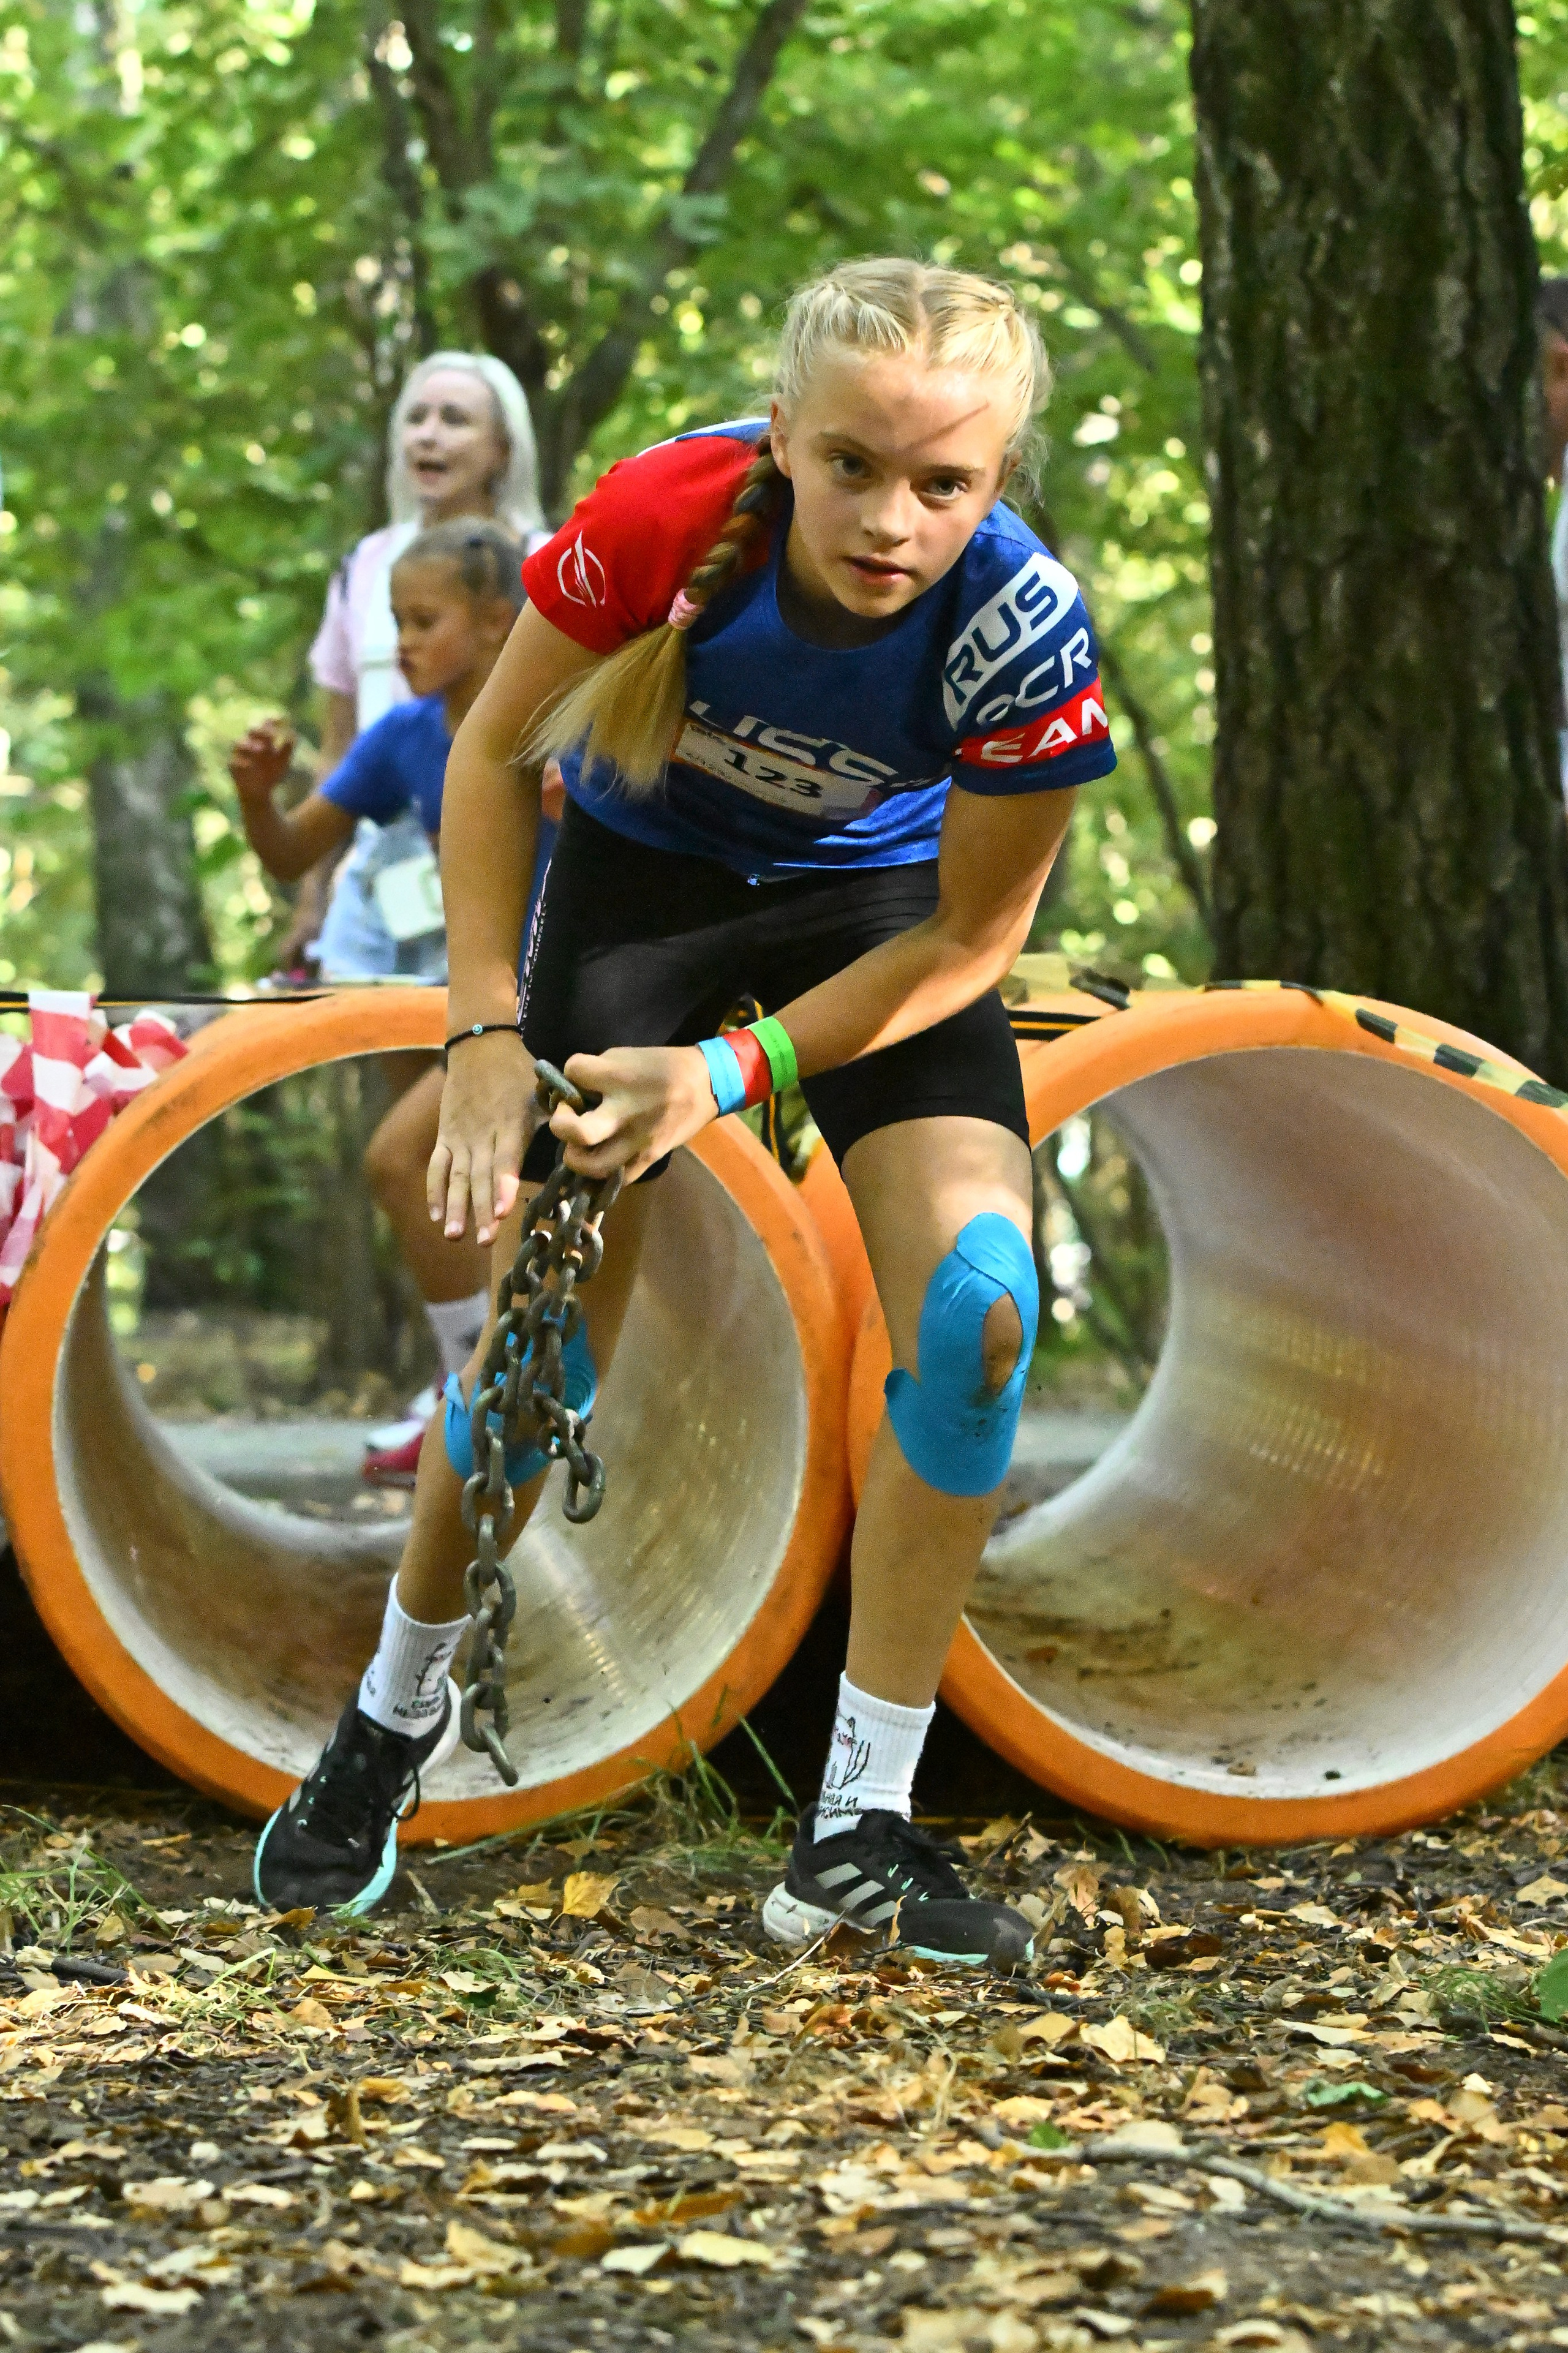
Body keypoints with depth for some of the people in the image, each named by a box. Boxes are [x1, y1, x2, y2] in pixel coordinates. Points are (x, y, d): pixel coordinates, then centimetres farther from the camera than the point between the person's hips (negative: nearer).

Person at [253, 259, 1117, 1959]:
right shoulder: (667, 514, -33)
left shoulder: (1024, 630, -33)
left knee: (976, 1300, -20)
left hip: (881, 906, 0)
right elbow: (492, 749, -14)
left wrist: (735, 1076, -26)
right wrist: (489, 1033, -20)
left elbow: (968, 938, -18)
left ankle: (859, 1832, -8)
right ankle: (397, 1711, 26)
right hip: (641, 870, 0)